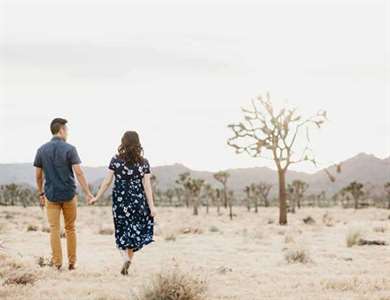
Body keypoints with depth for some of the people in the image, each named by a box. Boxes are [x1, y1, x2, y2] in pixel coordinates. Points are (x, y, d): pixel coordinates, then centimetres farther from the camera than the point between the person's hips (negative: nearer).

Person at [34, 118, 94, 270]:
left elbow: (38, 175, 5)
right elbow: (78, 172, -15)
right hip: (69, 195, -2)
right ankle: (72, 262, 14)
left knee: (54, 229, 6)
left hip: (51, 195, 2)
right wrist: (87, 193, -11)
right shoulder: (69, 149, -9)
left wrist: (41, 194, 16)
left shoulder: (42, 150, 1)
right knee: (70, 228, 11)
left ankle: (57, 262, 5)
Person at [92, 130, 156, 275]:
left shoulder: (116, 160, -5)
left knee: (121, 232, 11)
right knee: (134, 231, 13)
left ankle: (125, 258, -10)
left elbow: (107, 182, -4)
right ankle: (128, 262, 15)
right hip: (138, 202, 0)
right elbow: (147, 185, -6)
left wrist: (97, 197, 7)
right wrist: (151, 206, -5)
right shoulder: (143, 162, -4)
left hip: (120, 201, 0)